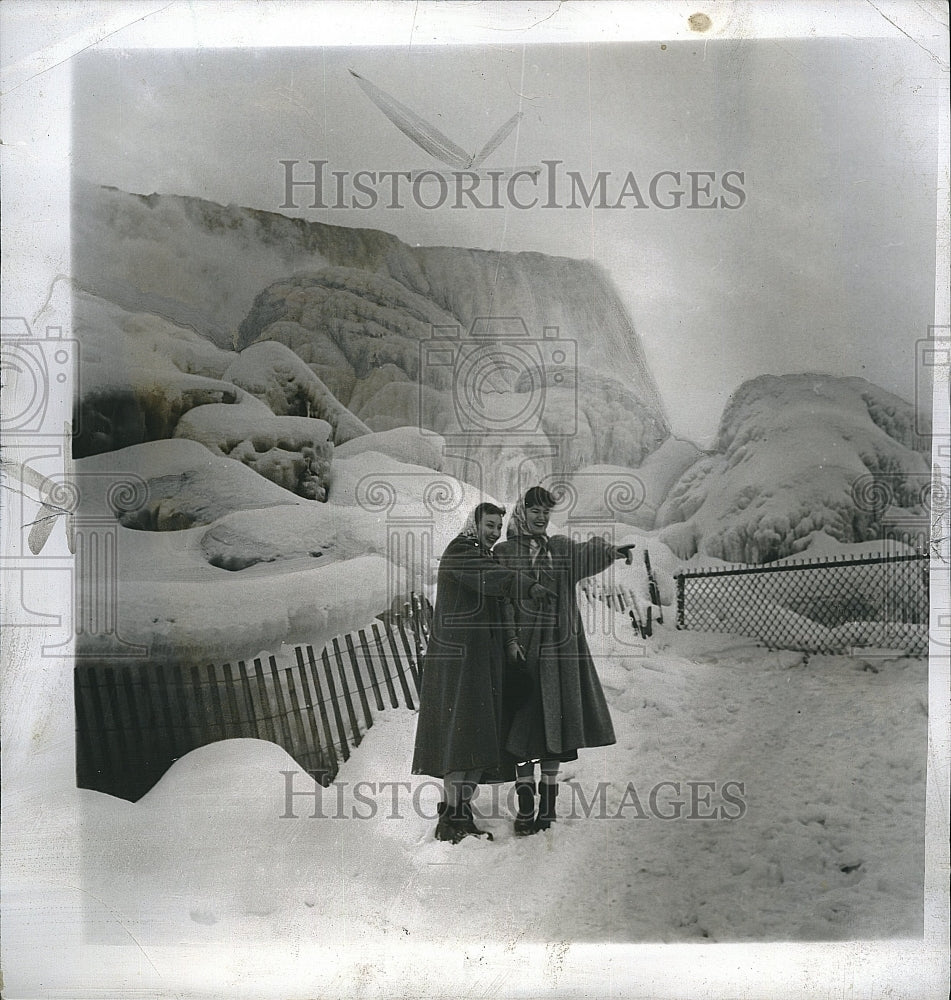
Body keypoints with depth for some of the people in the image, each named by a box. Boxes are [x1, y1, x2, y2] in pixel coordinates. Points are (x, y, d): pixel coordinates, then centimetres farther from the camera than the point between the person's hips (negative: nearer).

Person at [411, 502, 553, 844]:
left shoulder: (486, 558, 24)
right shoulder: (458, 553, -3)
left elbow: (498, 608, 15)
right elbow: (489, 578, -25)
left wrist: (510, 641, -2)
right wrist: (527, 585, -39)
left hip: (484, 659, 9)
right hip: (457, 656, -9)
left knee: (478, 735, 5)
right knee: (459, 729, -13)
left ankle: (462, 812, 10)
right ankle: (452, 815, -11)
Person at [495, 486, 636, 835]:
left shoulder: (561, 548, 13)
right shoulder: (504, 552, 5)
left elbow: (586, 553, -7)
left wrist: (611, 551, -28)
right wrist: (511, 639, -16)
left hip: (559, 646, 3)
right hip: (523, 646, -3)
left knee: (555, 720, 5)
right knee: (523, 721, -5)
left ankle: (548, 800, 15)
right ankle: (525, 804, 1)